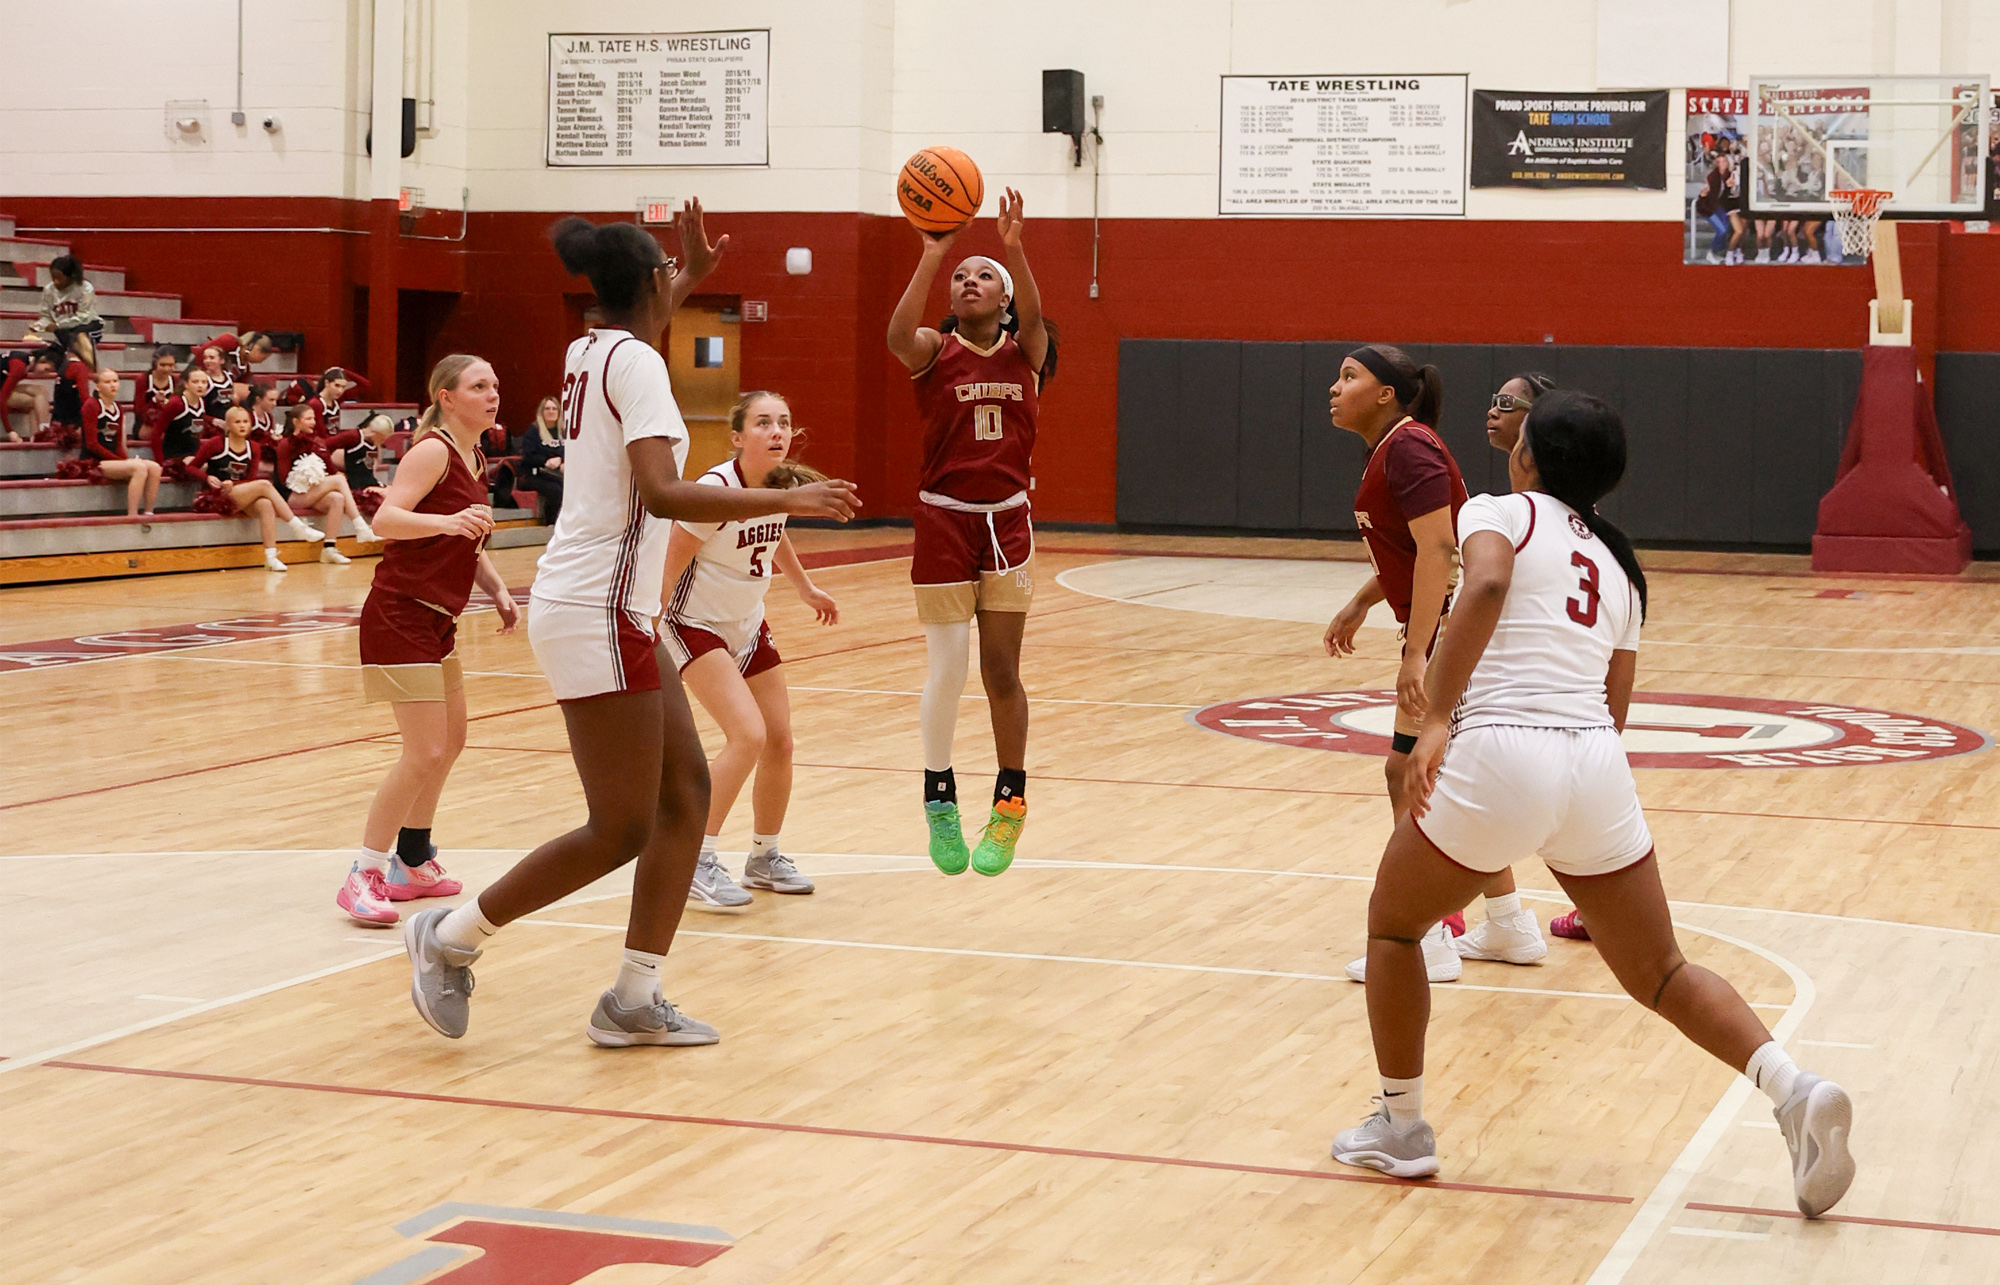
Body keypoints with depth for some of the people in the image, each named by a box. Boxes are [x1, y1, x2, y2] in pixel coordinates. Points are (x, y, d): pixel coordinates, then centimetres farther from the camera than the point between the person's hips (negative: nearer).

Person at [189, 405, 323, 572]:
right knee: (264, 485, -24)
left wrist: (232, 484, -16)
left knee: (266, 505, -29)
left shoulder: (253, 448, 11)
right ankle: (297, 527, -21)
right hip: (215, 497, -5)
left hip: (239, 496, 5)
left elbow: (250, 479, 4)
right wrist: (207, 478, -19)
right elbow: (191, 467, -1)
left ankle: (271, 557, -32)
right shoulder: (216, 444, -2)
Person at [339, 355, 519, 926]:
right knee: (425, 753, -13)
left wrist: (498, 590, 9)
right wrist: (446, 522, -42)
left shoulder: (475, 460, 12)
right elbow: (386, 519, -27)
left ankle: (411, 864, 32)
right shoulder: (433, 451, -14)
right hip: (400, 616, -10)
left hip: (437, 620, 10)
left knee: (450, 741, 18)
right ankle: (364, 878, -5)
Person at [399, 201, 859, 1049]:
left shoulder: (589, 351, 12)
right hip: (598, 615, -10)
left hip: (613, 613, 10)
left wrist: (690, 277, 38)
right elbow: (663, 493, -27)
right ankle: (450, 937, 8)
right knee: (621, 831, -4)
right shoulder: (637, 363, -14)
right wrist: (787, 500, -23)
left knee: (687, 792, 9)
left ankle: (634, 1000, 11)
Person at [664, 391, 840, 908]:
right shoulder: (716, 489, -27)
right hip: (697, 626, -7)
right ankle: (697, 861, -11)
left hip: (748, 623, 7)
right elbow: (670, 566, -21)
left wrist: (806, 589, 29)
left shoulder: (784, 482, -5)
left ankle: (764, 856, 27)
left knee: (779, 741, 7)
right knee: (748, 735, -22)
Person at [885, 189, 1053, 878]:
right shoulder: (935, 350, -2)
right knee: (947, 668, 0)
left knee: (1001, 669, 5)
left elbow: (1033, 322, -21)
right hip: (944, 522, -1)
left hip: (1006, 523, 1)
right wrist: (932, 254, -35)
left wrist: (1014, 246, -37)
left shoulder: (1024, 353, 3)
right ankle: (939, 802, 15)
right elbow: (898, 336, -26)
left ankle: (1010, 802, 17)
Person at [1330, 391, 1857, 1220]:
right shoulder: (1616, 564, 22)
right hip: (1597, 764, 5)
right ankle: (1793, 1089, -9)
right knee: (1659, 973, 14)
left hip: (1499, 755, -5)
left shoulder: (1498, 512, 5)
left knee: (1392, 924, 20)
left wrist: (1434, 720, -23)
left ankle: (1400, 1128, 23)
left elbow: (1487, 586, -18)